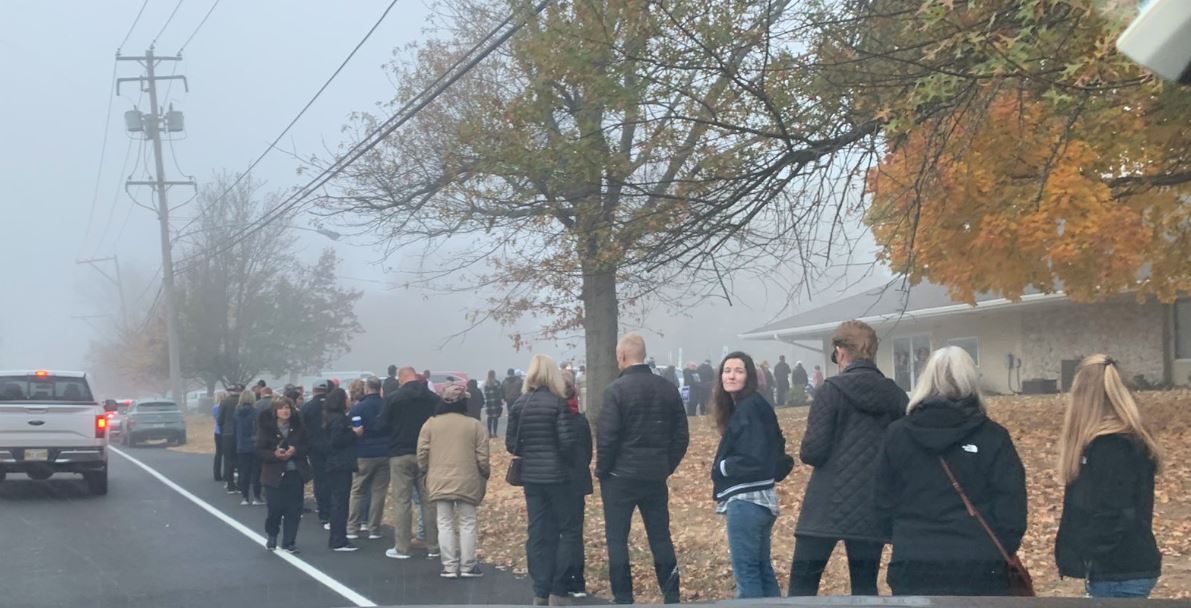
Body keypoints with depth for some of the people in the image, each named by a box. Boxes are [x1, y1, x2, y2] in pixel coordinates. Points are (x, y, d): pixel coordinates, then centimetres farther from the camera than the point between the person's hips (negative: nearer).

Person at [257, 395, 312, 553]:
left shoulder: (298, 426, 2)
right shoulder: (266, 428, -4)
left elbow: (307, 446, 5)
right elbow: (259, 451, -5)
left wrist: (295, 450, -14)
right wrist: (275, 454, -22)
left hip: (295, 474, 2)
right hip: (274, 475, -2)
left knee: (293, 510, 1)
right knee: (275, 509, -1)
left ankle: (289, 542, 14)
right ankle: (271, 538, 27)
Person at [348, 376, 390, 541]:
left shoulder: (357, 408, -8)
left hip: (364, 455, -1)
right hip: (384, 454, 1)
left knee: (357, 491, 9)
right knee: (379, 491, 5)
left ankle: (352, 528, 8)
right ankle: (374, 529, 5)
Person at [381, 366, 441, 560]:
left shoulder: (394, 399, -9)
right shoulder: (434, 398, -1)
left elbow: (383, 424, -3)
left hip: (400, 455, -3)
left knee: (402, 502, 2)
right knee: (429, 500, 8)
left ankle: (402, 547, 3)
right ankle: (433, 546, 11)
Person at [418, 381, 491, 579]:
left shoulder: (430, 424, 0)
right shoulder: (474, 425, -4)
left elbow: (422, 453, 1)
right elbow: (482, 457, -4)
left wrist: (424, 471, 18)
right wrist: (485, 474, 13)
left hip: (439, 482, 1)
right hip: (467, 482, -1)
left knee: (445, 523, 8)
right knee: (467, 523, 8)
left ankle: (450, 567, 7)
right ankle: (467, 566, 9)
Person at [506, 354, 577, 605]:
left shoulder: (519, 404, 2)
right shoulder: (558, 403, -12)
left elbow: (511, 444, 3)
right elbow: (567, 441, -17)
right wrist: (567, 459, 2)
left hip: (531, 476, 5)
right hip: (557, 475, -5)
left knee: (538, 533, 10)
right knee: (568, 531, 5)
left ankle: (540, 592, 11)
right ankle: (558, 590, -1)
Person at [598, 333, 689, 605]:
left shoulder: (616, 389, -12)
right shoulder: (668, 389, 4)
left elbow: (607, 437, -15)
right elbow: (681, 435, 6)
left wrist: (602, 470, -2)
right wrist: (667, 466, 13)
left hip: (620, 475, -5)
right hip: (656, 476, 5)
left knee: (617, 538, 5)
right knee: (661, 537, 12)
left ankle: (623, 598, 5)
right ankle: (672, 596, 13)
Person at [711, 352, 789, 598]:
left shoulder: (749, 408, -14)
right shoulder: (755, 406, 15)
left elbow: (754, 459, -21)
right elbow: (773, 455, 18)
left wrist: (722, 467, -8)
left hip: (745, 501, -10)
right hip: (760, 499, 10)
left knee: (745, 571, -7)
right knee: (762, 568, 14)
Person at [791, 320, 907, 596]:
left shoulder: (832, 390, -8)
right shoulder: (894, 395, 4)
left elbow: (812, 452, -12)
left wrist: (805, 451, 9)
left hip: (828, 507, -4)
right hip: (874, 510, 4)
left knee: (802, 583, 5)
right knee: (865, 586, 10)